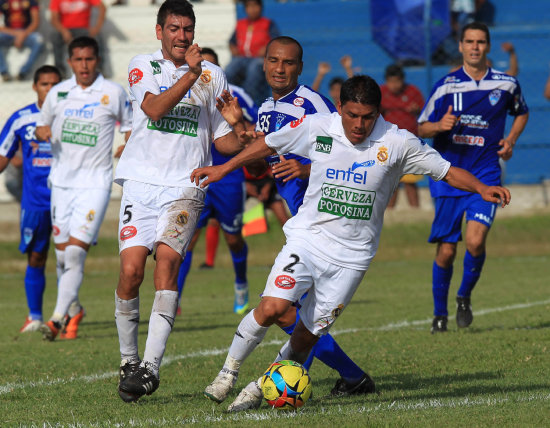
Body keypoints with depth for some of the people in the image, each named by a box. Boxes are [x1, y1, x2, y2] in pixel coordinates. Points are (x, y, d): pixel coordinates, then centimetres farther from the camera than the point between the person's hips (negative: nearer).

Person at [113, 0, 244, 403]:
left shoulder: (212, 75, 15)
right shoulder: (143, 66, 9)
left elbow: (223, 139, 17)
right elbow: (154, 109, -10)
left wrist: (250, 142, -4)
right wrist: (191, 74, -19)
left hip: (185, 186, 0)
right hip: (141, 182, 0)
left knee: (167, 260, -20)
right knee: (131, 270, -10)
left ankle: (151, 366, -26)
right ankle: (129, 360, 9)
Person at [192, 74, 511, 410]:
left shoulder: (397, 143, -8)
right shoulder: (315, 128, -5)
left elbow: (447, 171, -2)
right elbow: (269, 143, 12)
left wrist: (481, 188, -20)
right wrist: (224, 168, 19)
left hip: (352, 255, 0)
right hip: (307, 237, 0)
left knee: (309, 333, -1)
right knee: (272, 307, -20)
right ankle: (230, 369, 1)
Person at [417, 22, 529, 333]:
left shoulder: (506, 84, 2)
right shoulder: (446, 86, -2)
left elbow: (522, 112, 23)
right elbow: (421, 128, 3)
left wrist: (510, 140, 5)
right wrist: (439, 126, -19)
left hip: (485, 176, 0)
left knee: (475, 241, -18)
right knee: (446, 250, 1)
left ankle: (465, 297, 8)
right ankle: (440, 313, 20)